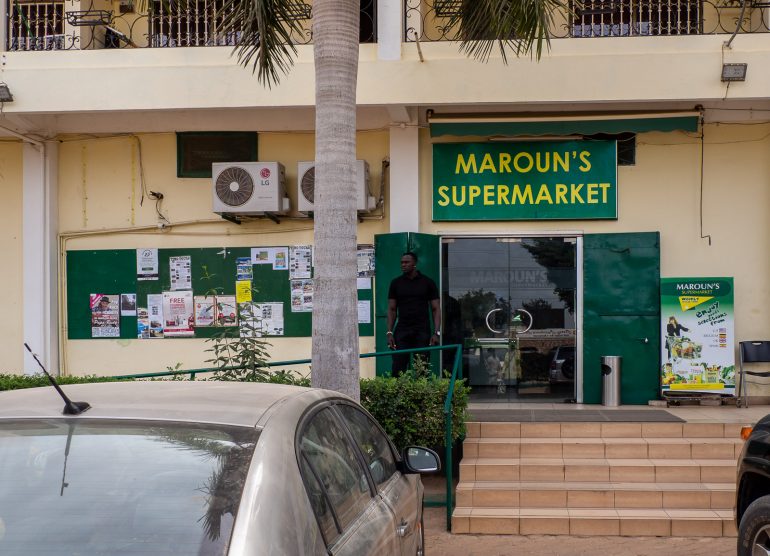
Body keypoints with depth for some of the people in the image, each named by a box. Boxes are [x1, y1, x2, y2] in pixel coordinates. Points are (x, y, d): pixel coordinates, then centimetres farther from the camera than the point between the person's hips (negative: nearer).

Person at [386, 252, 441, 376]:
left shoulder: (428, 283, 5)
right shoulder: (396, 283, 9)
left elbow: (436, 309, 4)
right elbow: (392, 309, 9)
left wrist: (436, 332, -7)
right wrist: (389, 332, -1)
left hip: (422, 332, -1)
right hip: (402, 331, 1)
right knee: (398, 369, -6)